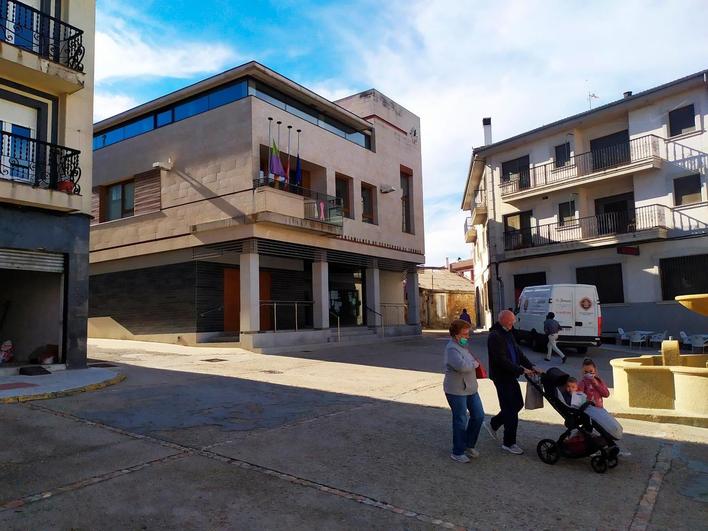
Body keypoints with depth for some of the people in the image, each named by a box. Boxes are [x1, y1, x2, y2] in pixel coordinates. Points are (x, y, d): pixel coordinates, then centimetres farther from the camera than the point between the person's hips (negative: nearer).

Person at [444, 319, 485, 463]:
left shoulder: (463, 345, 11)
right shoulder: (451, 349, -20)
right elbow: (462, 366, -35)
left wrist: (474, 363, 8)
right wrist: (474, 364, -16)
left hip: (470, 389, 9)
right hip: (456, 391, -9)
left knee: (478, 416, 12)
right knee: (461, 421, 0)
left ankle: (469, 445, 30)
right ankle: (457, 453, 16)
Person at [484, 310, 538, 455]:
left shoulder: (508, 334, 12)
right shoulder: (494, 336, -20)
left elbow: (518, 352, 15)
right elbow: (502, 360, -25)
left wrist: (531, 366, 4)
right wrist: (521, 369, -22)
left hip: (510, 376, 10)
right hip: (501, 377, -10)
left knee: (518, 404, 18)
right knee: (511, 409, -3)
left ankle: (493, 424, 33)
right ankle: (509, 443, 9)